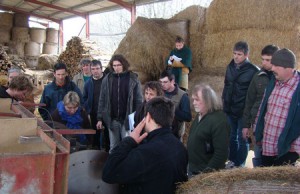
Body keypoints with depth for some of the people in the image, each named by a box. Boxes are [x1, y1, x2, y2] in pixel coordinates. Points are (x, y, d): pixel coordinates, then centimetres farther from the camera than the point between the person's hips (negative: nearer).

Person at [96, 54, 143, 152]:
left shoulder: (133, 79, -4)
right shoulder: (107, 79, 3)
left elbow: (138, 100, -2)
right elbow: (102, 100, 6)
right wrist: (100, 118, 4)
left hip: (128, 119, -2)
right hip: (112, 119, 2)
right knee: (113, 147, 12)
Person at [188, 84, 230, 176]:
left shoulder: (219, 121, -21)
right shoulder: (200, 116, 8)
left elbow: (221, 153, -25)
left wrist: (207, 173, -23)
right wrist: (190, 167, 15)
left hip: (206, 173, -8)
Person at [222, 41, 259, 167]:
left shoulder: (253, 71, -13)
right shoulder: (230, 67, 5)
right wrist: (224, 102, 12)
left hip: (243, 111, -5)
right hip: (230, 109, 6)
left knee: (242, 138, 5)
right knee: (232, 136, 16)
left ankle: (240, 164, 17)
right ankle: (233, 160, 30)